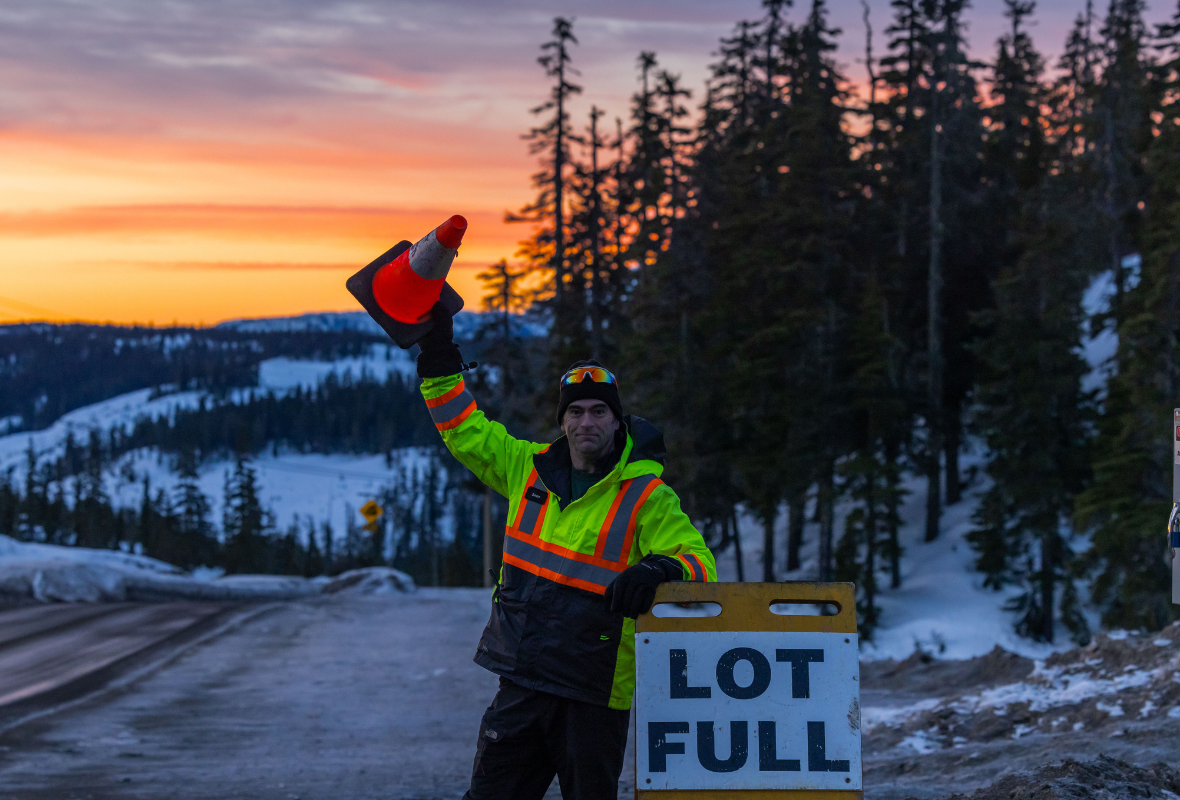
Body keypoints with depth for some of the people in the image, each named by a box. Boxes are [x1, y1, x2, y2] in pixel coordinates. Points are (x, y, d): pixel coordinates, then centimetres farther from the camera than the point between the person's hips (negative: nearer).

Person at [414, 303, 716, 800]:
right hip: (524, 683, 5)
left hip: (595, 693, -5)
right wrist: (439, 355, 14)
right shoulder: (531, 469, 8)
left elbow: (699, 563, -13)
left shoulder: (645, 495, -7)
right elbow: (465, 429, 19)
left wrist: (661, 569, -35)